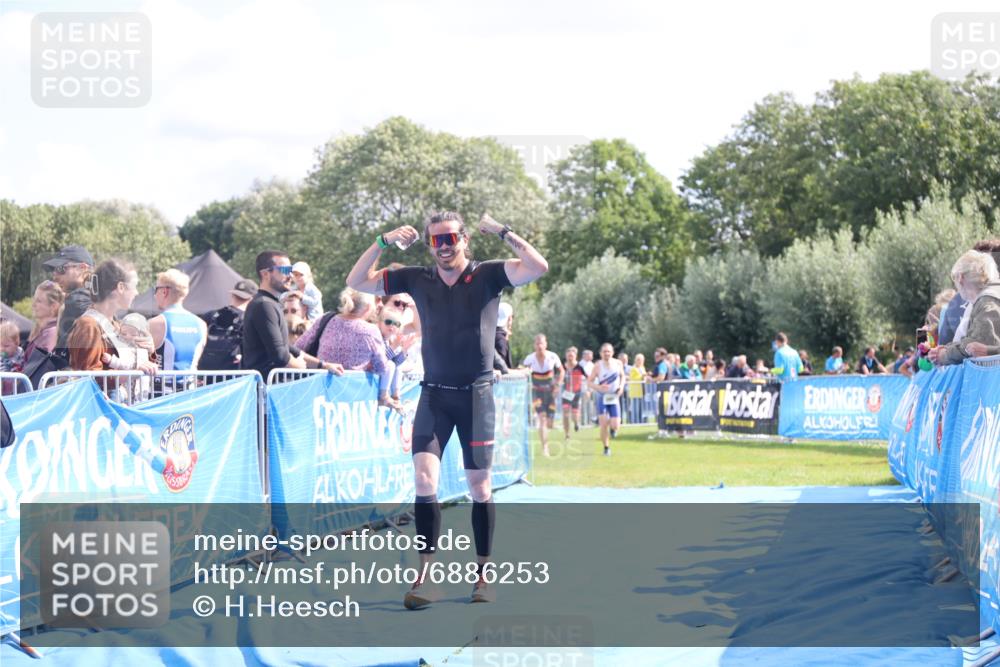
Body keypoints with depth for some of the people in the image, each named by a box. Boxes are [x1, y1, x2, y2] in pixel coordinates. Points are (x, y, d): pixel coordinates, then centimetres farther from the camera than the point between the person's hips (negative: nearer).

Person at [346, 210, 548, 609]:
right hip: (434, 393, 2)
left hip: (476, 394, -2)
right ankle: (426, 579, -10)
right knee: (424, 479, -12)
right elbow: (356, 282, 6)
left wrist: (502, 232, -16)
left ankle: (483, 575, 19)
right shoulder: (416, 279, 5)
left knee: (479, 487, 5)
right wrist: (383, 242, -5)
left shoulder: (487, 275, -2)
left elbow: (538, 268, -17)